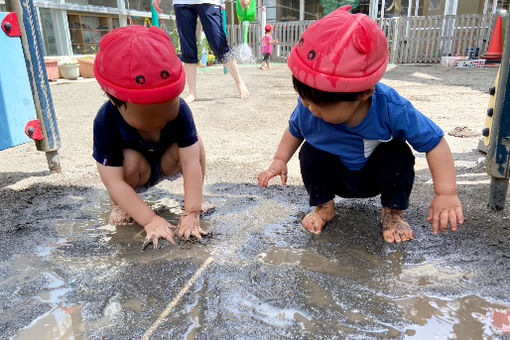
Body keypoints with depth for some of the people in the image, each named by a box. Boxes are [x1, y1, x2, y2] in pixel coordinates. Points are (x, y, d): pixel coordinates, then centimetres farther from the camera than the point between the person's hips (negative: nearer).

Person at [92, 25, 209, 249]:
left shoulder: (180, 110, -31)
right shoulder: (106, 121, -34)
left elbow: (191, 162, -35)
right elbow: (113, 181, -34)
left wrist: (191, 213, -41)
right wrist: (150, 220, -41)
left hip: (166, 165, 1)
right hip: (135, 172, -1)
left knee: (193, 144, -28)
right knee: (131, 160, -35)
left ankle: (195, 199, -4)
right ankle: (118, 204, -3)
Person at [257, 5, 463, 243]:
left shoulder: (391, 109, -34)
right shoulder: (308, 109, -25)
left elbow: (434, 142, -24)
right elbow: (294, 130, -1)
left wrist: (446, 193, -29)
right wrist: (279, 161, -13)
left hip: (375, 177, -1)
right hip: (336, 177, 2)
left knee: (398, 155, -31)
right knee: (310, 152, -27)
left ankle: (393, 212, -3)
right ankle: (323, 206, 0)